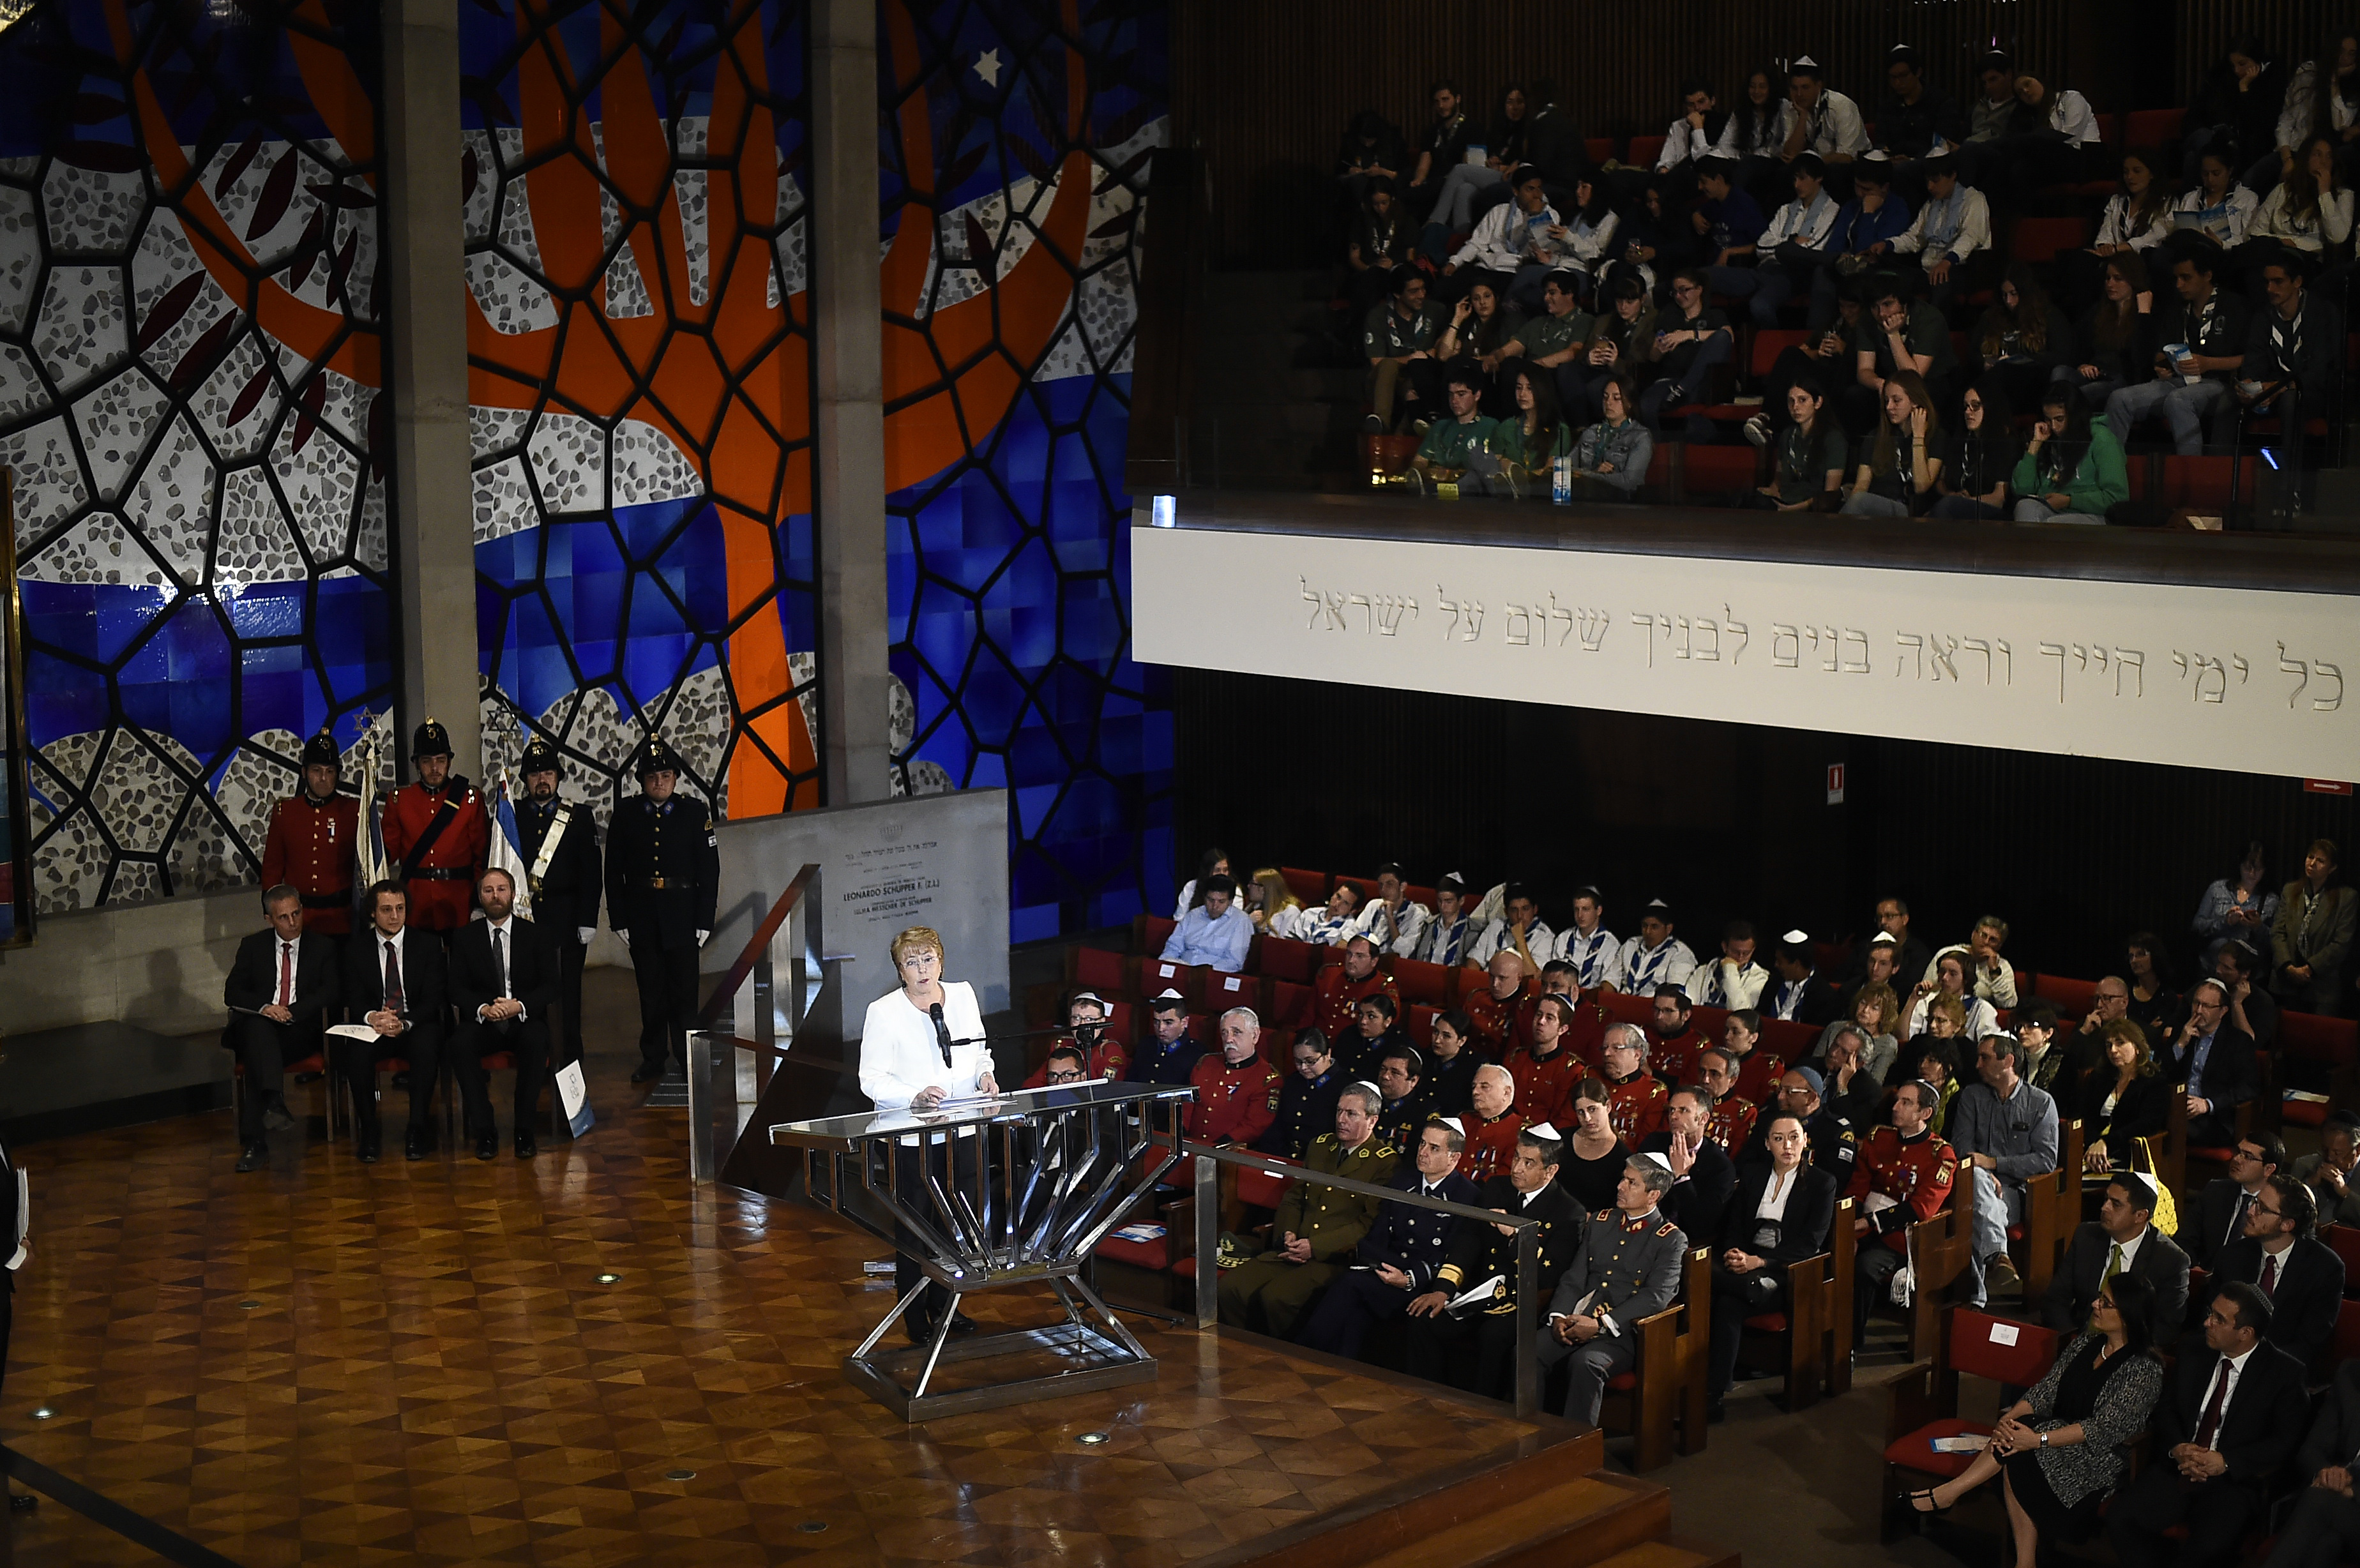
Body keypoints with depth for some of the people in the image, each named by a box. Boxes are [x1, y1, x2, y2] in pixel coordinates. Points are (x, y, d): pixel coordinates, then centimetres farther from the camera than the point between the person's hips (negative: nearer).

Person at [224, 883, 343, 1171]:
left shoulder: (323, 947, 15)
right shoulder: (253, 947, 17)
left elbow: (330, 993, 0)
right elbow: (231, 993, 8)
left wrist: (292, 1012, -16)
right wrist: (263, 1007, -14)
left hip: (301, 1033, -1)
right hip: (257, 1027, 1)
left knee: (258, 1057, -34)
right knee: (258, 1027, -38)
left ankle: (252, 1141, -43)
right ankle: (274, 1102, -57)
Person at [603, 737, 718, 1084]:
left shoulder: (695, 812, 1)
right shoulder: (625, 815, 4)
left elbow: (709, 870, 1)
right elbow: (614, 871, 6)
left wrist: (704, 921, -4)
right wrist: (619, 920, 1)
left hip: (682, 916, -1)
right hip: (641, 918, 1)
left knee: (683, 989, 0)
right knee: (650, 991, 7)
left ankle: (687, 1058, 9)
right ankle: (653, 1059, 17)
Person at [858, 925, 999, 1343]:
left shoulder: (963, 995, 8)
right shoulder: (883, 1012, -8)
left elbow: (980, 1051, 21)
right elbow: (872, 1080, -10)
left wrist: (984, 1074, 0)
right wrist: (915, 1097, -25)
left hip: (964, 1132, 5)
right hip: (911, 1137, -5)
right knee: (914, 1230, 0)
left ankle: (945, 1307, 27)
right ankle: (916, 1320, 11)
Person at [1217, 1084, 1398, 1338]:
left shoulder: (1386, 1163, -2)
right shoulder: (1319, 1146, 20)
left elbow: (1370, 1223, -10)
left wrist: (1315, 1247, -16)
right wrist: (1287, 1234, 1)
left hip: (1336, 1258, -6)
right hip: (1293, 1249, 7)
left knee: (1275, 1297, -31)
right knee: (1230, 1287, -16)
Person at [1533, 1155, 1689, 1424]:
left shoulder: (1671, 1239, 3)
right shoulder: (1600, 1222, 20)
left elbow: (1656, 1296, -10)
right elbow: (1574, 1278, 16)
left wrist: (1601, 1324, -18)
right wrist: (1559, 1316, -5)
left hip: (1621, 1332, -5)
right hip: (1574, 1322, 5)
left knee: (1585, 1363, -37)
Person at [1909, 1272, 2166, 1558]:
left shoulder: (2145, 1368, -14)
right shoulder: (2084, 1343, 8)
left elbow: (2104, 1430, -21)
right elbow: (2045, 1391, 4)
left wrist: (2038, 1439, -26)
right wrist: (2009, 1419, -16)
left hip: (2100, 1460, -6)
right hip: (2060, 1440, 6)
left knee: (2020, 1454, -26)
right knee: (2015, 1461, -24)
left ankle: (1950, 1492, -12)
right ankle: (2025, 1561, -20)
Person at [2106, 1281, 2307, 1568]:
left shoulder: (2286, 1372, -3)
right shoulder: (2195, 1354, 11)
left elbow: (2286, 1442, -7)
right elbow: (2165, 1410, 15)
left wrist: (2226, 1462, -17)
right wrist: (2176, 1448, -7)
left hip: (2235, 1482, -4)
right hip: (2177, 1470, 4)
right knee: (2120, 1520, -21)